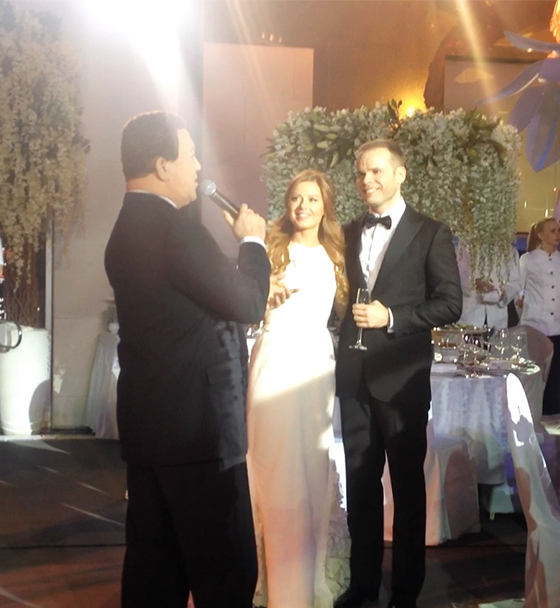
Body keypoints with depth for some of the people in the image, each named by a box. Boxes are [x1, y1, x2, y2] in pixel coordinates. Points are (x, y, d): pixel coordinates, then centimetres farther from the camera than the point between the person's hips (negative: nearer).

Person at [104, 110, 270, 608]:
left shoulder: (129, 226, 11)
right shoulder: (174, 225, -18)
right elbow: (246, 305, -15)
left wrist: (254, 290, 18)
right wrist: (253, 241, 0)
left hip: (147, 422, 10)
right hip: (196, 425, -10)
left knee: (154, 564, 15)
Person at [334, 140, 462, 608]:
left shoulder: (430, 234, -2)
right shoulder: (349, 234, 12)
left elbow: (450, 304, -8)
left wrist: (391, 317, -17)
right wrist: (346, 321, -2)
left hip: (401, 377, -4)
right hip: (354, 376, 4)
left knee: (408, 483, 7)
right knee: (360, 482, 10)